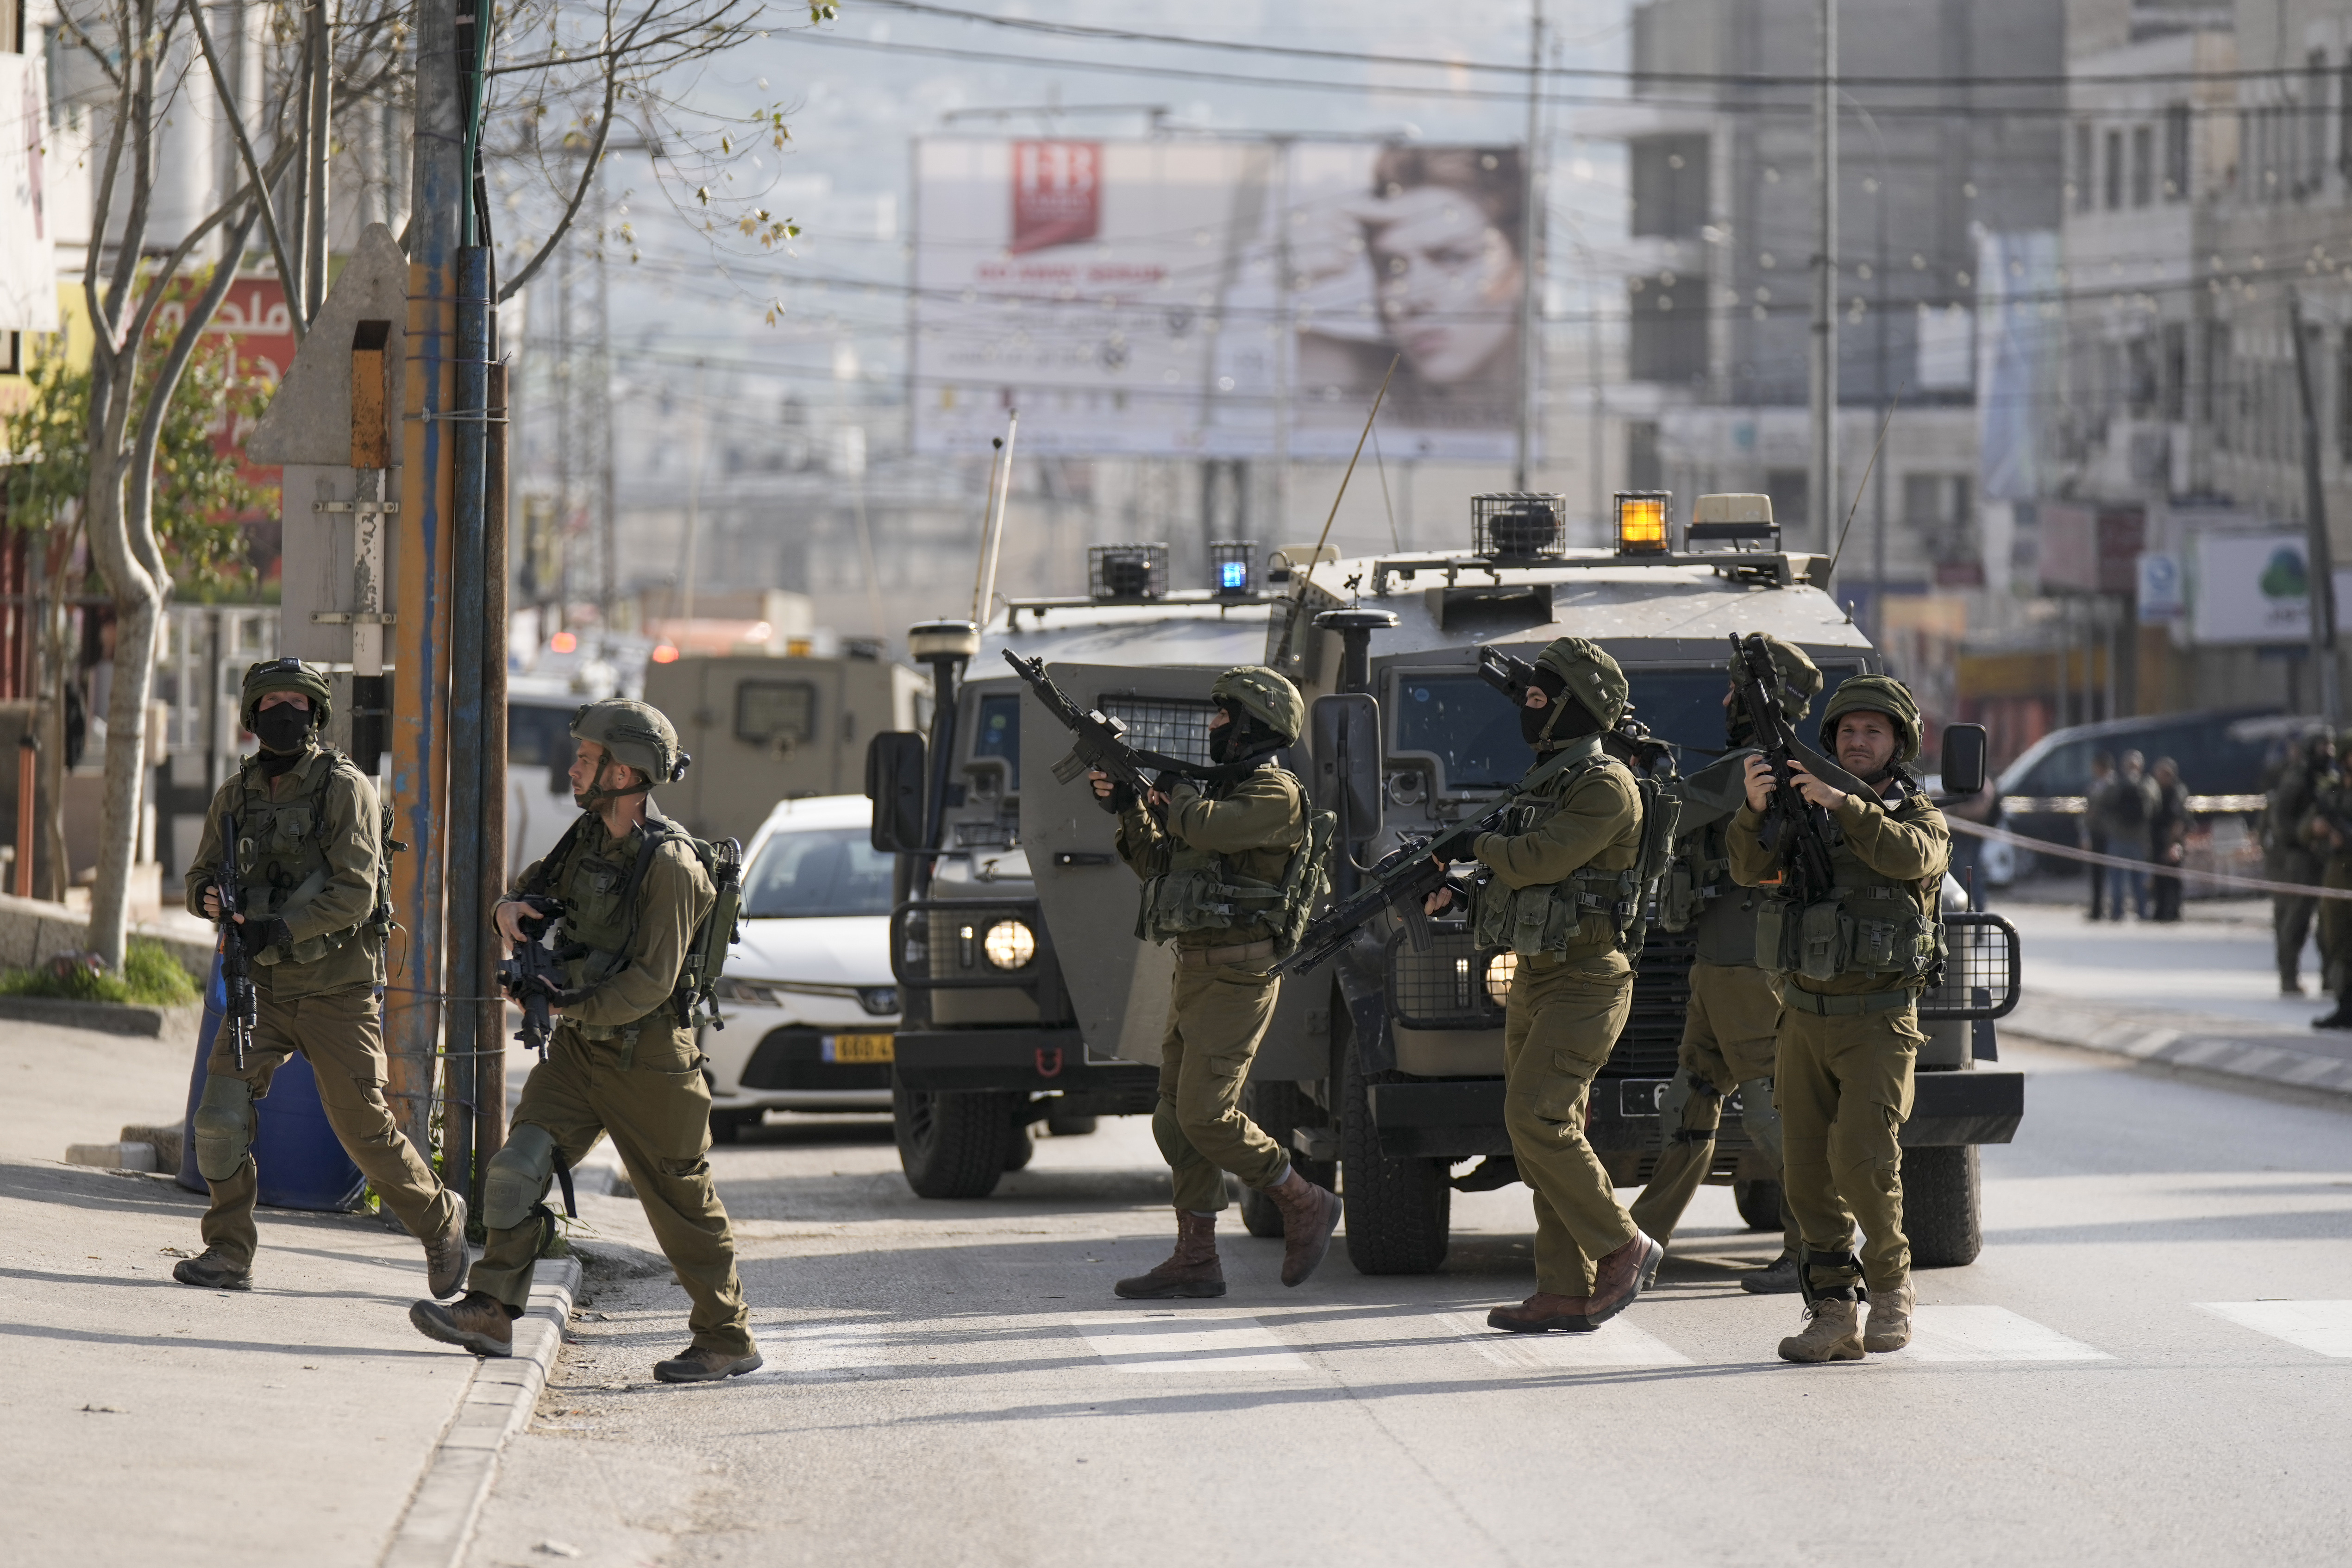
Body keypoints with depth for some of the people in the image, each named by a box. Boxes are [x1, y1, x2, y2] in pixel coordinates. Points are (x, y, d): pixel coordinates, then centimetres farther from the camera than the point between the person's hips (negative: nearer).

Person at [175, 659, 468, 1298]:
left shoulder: (346, 789, -9)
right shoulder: (236, 795, 7)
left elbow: (356, 893, -16)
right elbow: (201, 876, 15)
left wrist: (282, 928, -26)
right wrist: (208, 896, -10)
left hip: (336, 987, -4)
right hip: (261, 986, 4)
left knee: (364, 1130, 1)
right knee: (219, 1117, -10)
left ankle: (441, 1221, 24)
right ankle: (228, 1255, 1)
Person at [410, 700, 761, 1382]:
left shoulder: (669, 866, -20)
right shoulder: (589, 837, 7)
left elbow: (651, 982, -22)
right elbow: (535, 888, 20)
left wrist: (573, 1006, -21)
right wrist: (511, 908, -3)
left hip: (645, 1060, -7)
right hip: (580, 1047, 7)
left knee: (682, 1204, 2)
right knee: (518, 1167, -6)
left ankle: (729, 1340, 12)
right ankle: (492, 1312, -5)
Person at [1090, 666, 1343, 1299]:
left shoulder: (1276, 797, -11)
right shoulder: (1221, 792, 18)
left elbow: (1202, 828, -26)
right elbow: (1159, 863, 22)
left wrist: (1174, 789, -7)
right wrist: (1128, 807, 9)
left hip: (1237, 977, -10)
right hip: (1196, 970, 10)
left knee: (1206, 1115, -13)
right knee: (1176, 1120, 7)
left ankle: (1305, 1207, 2)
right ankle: (1196, 1259, 10)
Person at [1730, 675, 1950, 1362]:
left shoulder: (1921, 818, 1)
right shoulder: (1806, 813, 11)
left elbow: (1909, 856, -23)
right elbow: (1753, 869, -5)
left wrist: (1842, 803, -32)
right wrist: (1756, 809, -23)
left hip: (1877, 1024, -4)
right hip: (1805, 1019, 4)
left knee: (1863, 1157, -17)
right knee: (1809, 1172, 1)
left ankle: (1889, 1280, 5)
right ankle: (1834, 1315, 5)